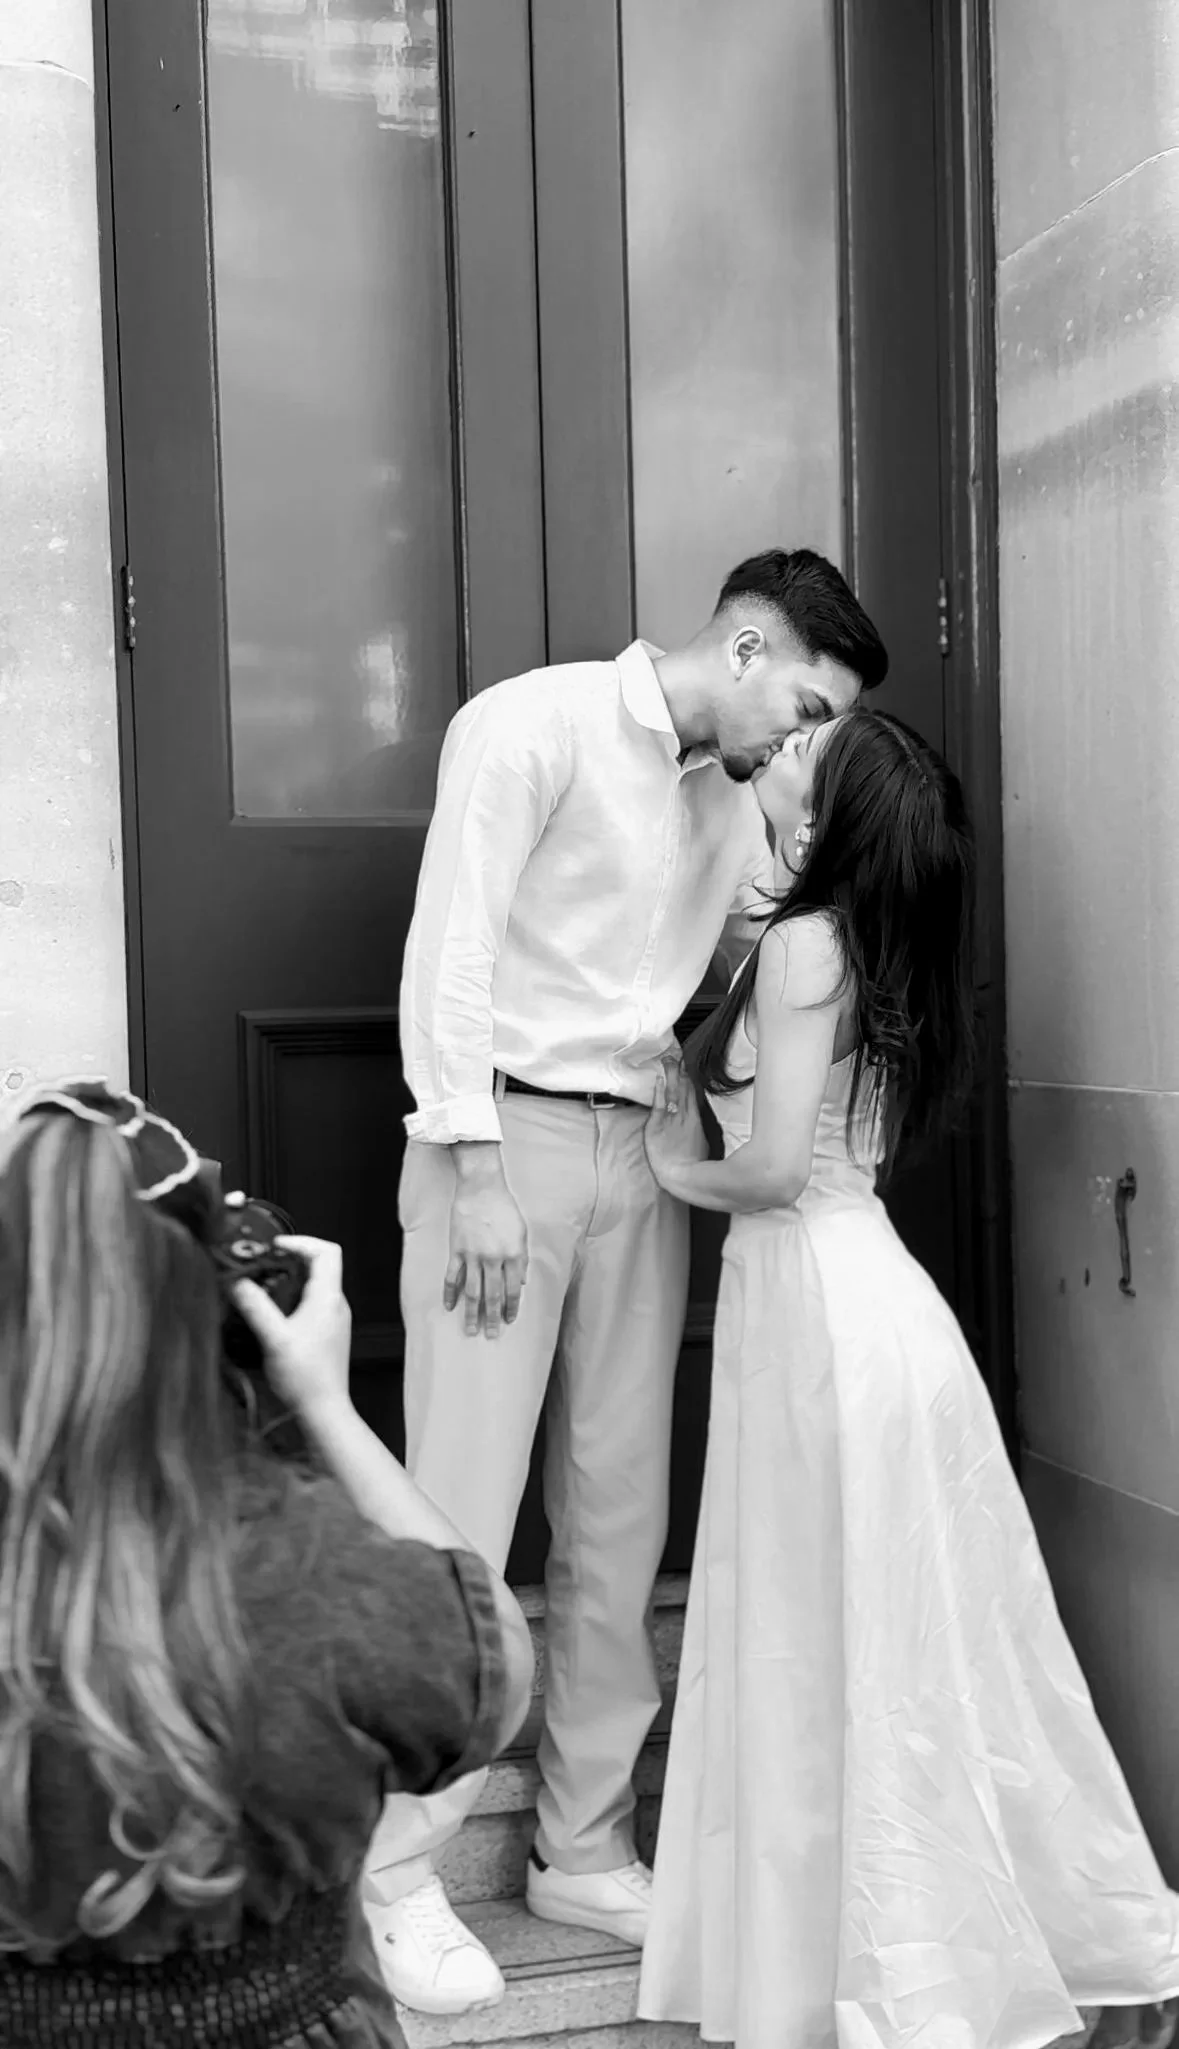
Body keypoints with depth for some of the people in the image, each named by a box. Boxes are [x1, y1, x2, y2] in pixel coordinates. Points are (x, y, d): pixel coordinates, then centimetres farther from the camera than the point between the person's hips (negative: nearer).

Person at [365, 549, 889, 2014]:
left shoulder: (734, 806, 16)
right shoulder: (536, 725, -6)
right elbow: (451, 950, -11)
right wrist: (475, 1176, -15)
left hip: (640, 1161, 7)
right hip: (510, 1138, -7)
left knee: (619, 1523, 9)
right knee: (462, 1523, -4)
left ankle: (584, 1850, 23)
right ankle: (398, 1876, 9)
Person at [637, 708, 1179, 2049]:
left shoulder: (804, 941, -13)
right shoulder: (868, 939, 11)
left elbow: (775, 1166, -19)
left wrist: (682, 1171, 0)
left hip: (822, 1299, -9)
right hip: (847, 1282, 9)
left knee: (848, 1649, 3)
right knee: (888, 1648, 16)